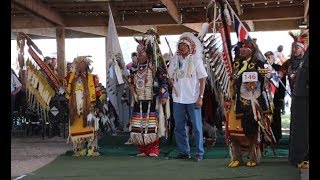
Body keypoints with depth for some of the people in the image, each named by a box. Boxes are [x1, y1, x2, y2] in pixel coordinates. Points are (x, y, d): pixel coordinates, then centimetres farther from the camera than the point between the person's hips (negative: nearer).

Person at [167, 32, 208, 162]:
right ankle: (183, 151, 19)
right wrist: (174, 86, 0)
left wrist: (200, 97, -10)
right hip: (178, 99, 4)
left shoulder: (196, 60, -1)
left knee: (197, 127, -1)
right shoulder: (175, 59, 8)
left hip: (193, 99, -4)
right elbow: (170, 77, 17)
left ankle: (199, 153, 7)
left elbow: (202, 79, -2)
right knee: (179, 127, 9)